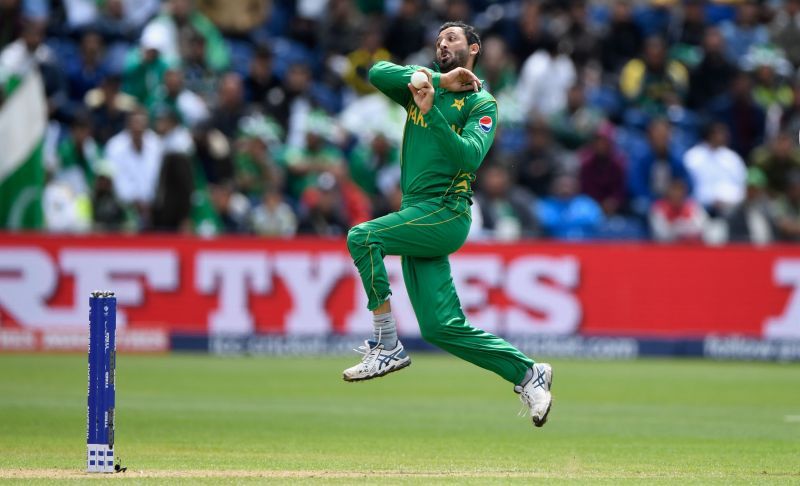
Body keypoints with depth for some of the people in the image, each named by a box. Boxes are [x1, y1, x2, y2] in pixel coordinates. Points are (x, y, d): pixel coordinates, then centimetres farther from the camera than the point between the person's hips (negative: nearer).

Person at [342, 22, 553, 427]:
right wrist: (439, 81, -10)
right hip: (418, 217, 7)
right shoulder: (424, 85, 17)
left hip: (445, 212, -7)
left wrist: (431, 111, -24)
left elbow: (469, 156, -16)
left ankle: (386, 346, -20)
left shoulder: (481, 103, 0)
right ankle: (528, 373, 11)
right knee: (441, 327, 1)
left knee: (363, 237, -25)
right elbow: (377, 72, -2)